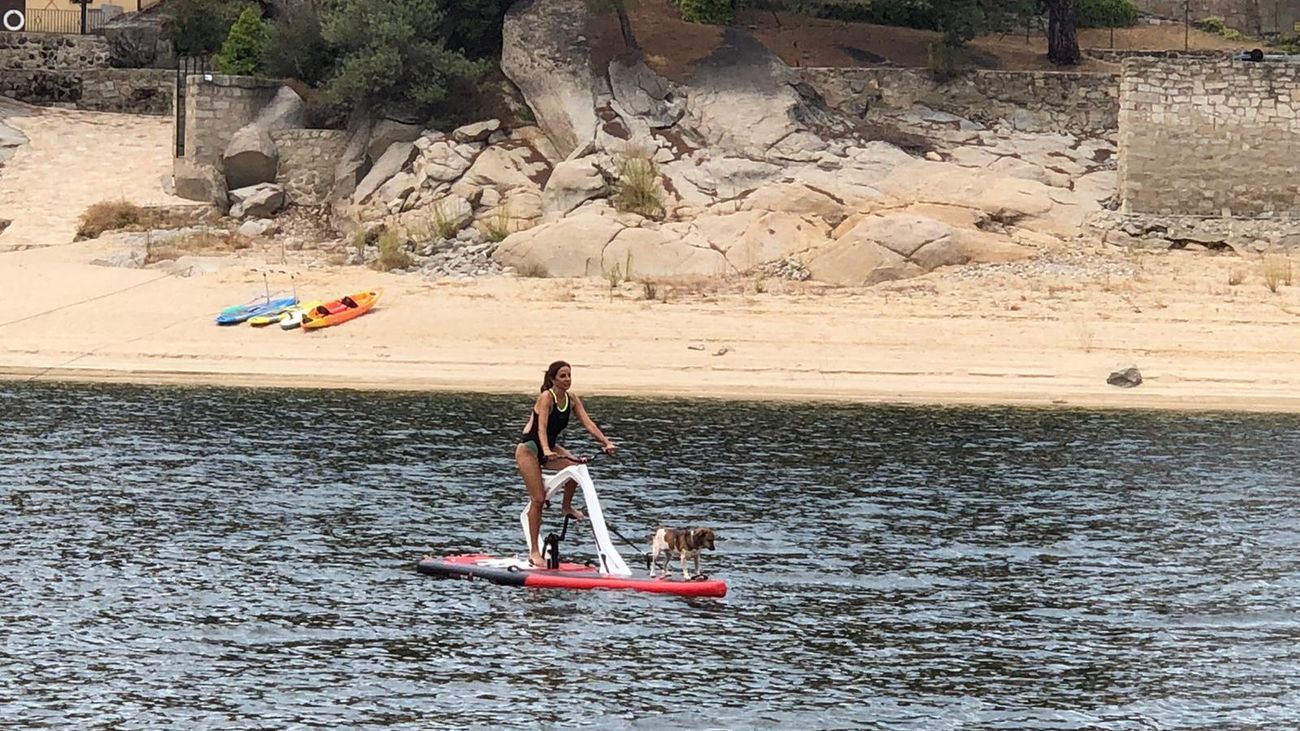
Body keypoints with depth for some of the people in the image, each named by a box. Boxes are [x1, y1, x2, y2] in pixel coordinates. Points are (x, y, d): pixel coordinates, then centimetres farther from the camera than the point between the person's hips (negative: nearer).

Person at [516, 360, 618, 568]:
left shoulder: (571, 399, -2)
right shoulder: (546, 397, -22)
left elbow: (587, 422, -9)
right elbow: (541, 427, -35)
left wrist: (606, 442, -24)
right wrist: (546, 451, -51)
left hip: (550, 447, 6)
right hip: (529, 448, -6)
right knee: (538, 499, -11)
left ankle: (567, 506, 4)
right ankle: (534, 552, -6)